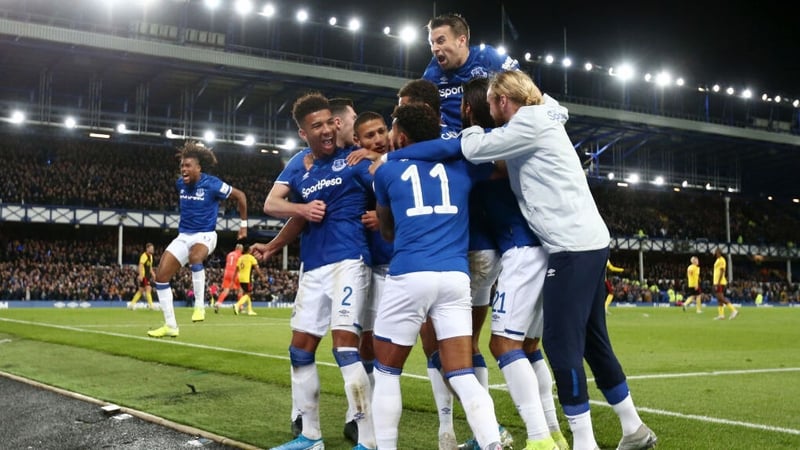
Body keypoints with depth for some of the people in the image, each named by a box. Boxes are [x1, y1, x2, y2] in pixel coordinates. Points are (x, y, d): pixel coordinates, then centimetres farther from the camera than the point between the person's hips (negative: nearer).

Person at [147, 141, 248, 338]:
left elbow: (240, 196, -3)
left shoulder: (212, 184, -15)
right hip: (183, 236, 6)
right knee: (161, 276, -5)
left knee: (194, 257, -41)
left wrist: (244, 224, 2)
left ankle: (199, 306, -25)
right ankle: (170, 325, 4)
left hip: (204, 235, -6)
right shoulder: (180, 184, 2)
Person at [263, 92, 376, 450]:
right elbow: (270, 204, 5)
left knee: (344, 343, -17)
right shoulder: (298, 164, 12)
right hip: (313, 267, 7)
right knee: (300, 349, 11)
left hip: (348, 259, -7)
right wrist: (301, 209, -11)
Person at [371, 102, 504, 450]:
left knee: (386, 371, 14)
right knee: (462, 376, 5)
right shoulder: (460, 164, 15)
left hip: (409, 275, -2)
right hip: (456, 276, 2)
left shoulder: (386, 171, 12)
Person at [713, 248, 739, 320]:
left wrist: (718, 283, -22)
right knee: (719, 298, 6)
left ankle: (734, 310, -14)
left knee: (721, 298, -13)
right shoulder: (718, 260, 18)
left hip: (720, 283, -10)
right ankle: (721, 315, 5)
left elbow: (722, 272, -18)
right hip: (717, 282, 10)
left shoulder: (721, 260, -12)